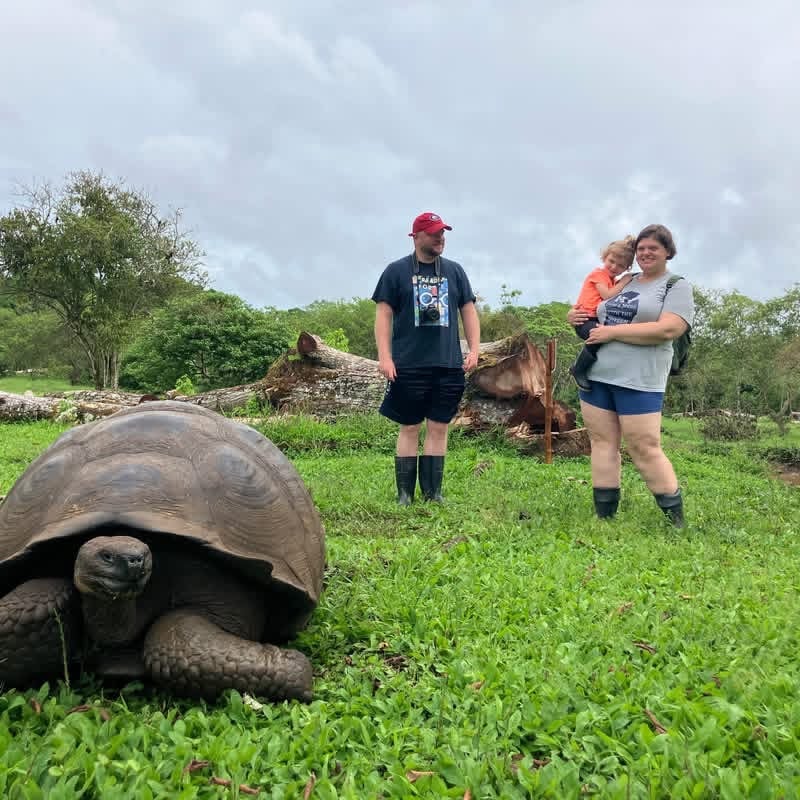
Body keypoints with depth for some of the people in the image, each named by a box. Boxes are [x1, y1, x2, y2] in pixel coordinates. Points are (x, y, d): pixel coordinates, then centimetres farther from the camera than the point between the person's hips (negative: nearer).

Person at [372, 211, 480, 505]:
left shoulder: (454, 271, 12)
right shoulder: (397, 271, 3)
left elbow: (469, 311, 14)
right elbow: (383, 314, 0)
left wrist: (474, 349, 3)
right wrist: (384, 356, -9)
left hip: (449, 365, 3)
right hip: (409, 366, -3)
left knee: (439, 428, 6)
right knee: (410, 428, 3)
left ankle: (433, 492, 15)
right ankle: (404, 493, 12)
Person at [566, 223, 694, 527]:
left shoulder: (677, 286, 0)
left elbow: (667, 330, -16)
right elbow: (594, 315, 31)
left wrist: (612, 332, -15)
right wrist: (575, 316, 6)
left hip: (639, 382, -6)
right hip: (596, 376, 6)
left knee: (645, 449, -7)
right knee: (602, 443, 5)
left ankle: (677, 523, 7)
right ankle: (604, 518, 13)